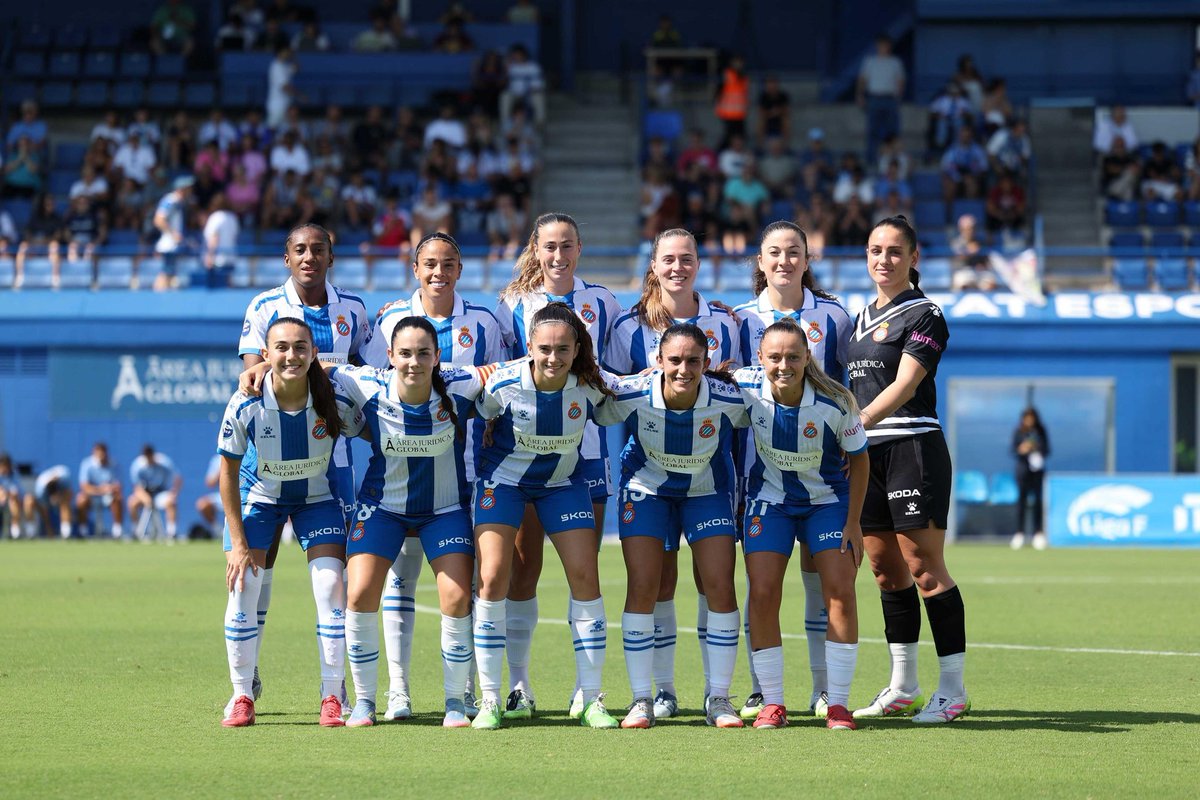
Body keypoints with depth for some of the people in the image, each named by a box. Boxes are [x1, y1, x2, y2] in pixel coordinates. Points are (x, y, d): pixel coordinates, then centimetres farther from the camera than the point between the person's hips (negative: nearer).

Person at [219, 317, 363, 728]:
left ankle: (332, 697, 0)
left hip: (317, 498, 0)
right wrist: (238, 543, -14)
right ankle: (242, 697, 5)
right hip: (258, 497, 0)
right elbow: (228, 470, -14)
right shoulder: (245, 405, -26)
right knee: (243, 589, -9)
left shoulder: (335, 401, -26)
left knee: (331, 586, -11)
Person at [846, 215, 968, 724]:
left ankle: (953, 689, -5)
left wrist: (855, 424, -26)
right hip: (868, 455, 7)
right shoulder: (859, 318, 17)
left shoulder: (924, 315, -5)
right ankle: (902, 690, 14)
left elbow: (903, 386, -17)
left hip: (913, 449, -7)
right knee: (886, 569, 8)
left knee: (924, 569, -8)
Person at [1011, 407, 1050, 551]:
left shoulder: (1041, 431, 4)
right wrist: (1021, 450, -18)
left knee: (1038, 499, 0)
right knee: (1022, 498, -6)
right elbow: (1013, 450, 2)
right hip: (1023, 468, -1)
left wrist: (1040, 453, -12)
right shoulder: (1018, 432, 1)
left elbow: (1047, 449, 8)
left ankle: (1038, 533, 4)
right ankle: (1019, 533, -5)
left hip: (1037, 468, 1)